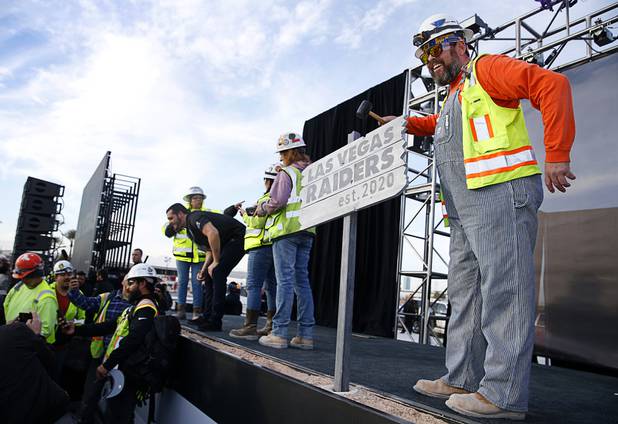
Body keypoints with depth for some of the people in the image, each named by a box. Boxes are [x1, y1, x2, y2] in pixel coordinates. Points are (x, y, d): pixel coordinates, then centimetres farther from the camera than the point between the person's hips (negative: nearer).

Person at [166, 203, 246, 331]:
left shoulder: (194, 217, -14)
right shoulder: (190, 230, 17)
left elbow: (213, 233, -32)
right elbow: (210, 250, 21)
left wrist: (216, 262, -23)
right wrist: (203, 270, 6)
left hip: (238, 237, -11)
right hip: (227, 244, 11)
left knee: (217, 272, -17)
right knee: (210, 275, 11)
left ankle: (215, 321, -14)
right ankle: (209, 316, 18)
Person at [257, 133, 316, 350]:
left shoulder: (286, 173, -5)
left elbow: (278, 201, -14)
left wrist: (262, 208, 4)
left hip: (287, 230, -7)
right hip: (307, 231, 7)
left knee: (285, 281, -7)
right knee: (302, 280, 7)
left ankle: (279, 333, -5)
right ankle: (305, 334, 8)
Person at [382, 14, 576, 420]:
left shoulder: (486, 69, 2)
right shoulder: (452, 100, 28)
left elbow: (552, 84, -11)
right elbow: (436, 125, 50)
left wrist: (556, 155, -17)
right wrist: (404, 124, 32)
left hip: (501, 194, -10)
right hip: (466, 212, 10)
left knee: (503, 291, -10)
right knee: (465, 292, 9)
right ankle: (462, 379, 16)